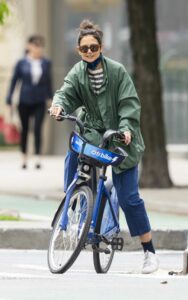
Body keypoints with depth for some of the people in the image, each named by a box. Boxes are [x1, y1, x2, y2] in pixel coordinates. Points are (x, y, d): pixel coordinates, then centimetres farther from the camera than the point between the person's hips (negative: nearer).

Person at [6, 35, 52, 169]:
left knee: (38, 129, -11)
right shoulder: (22, 63, -3)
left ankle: (38, 158, -12)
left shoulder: (46, 63, 1)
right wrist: (9, 101, 1)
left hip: (40, 102, 0)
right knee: (25, 129, 9)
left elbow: (48, 81, 11)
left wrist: (50, 97, 13)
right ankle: (24, 159, 20)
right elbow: (14, 81, 2)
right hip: (25, 101, 0)